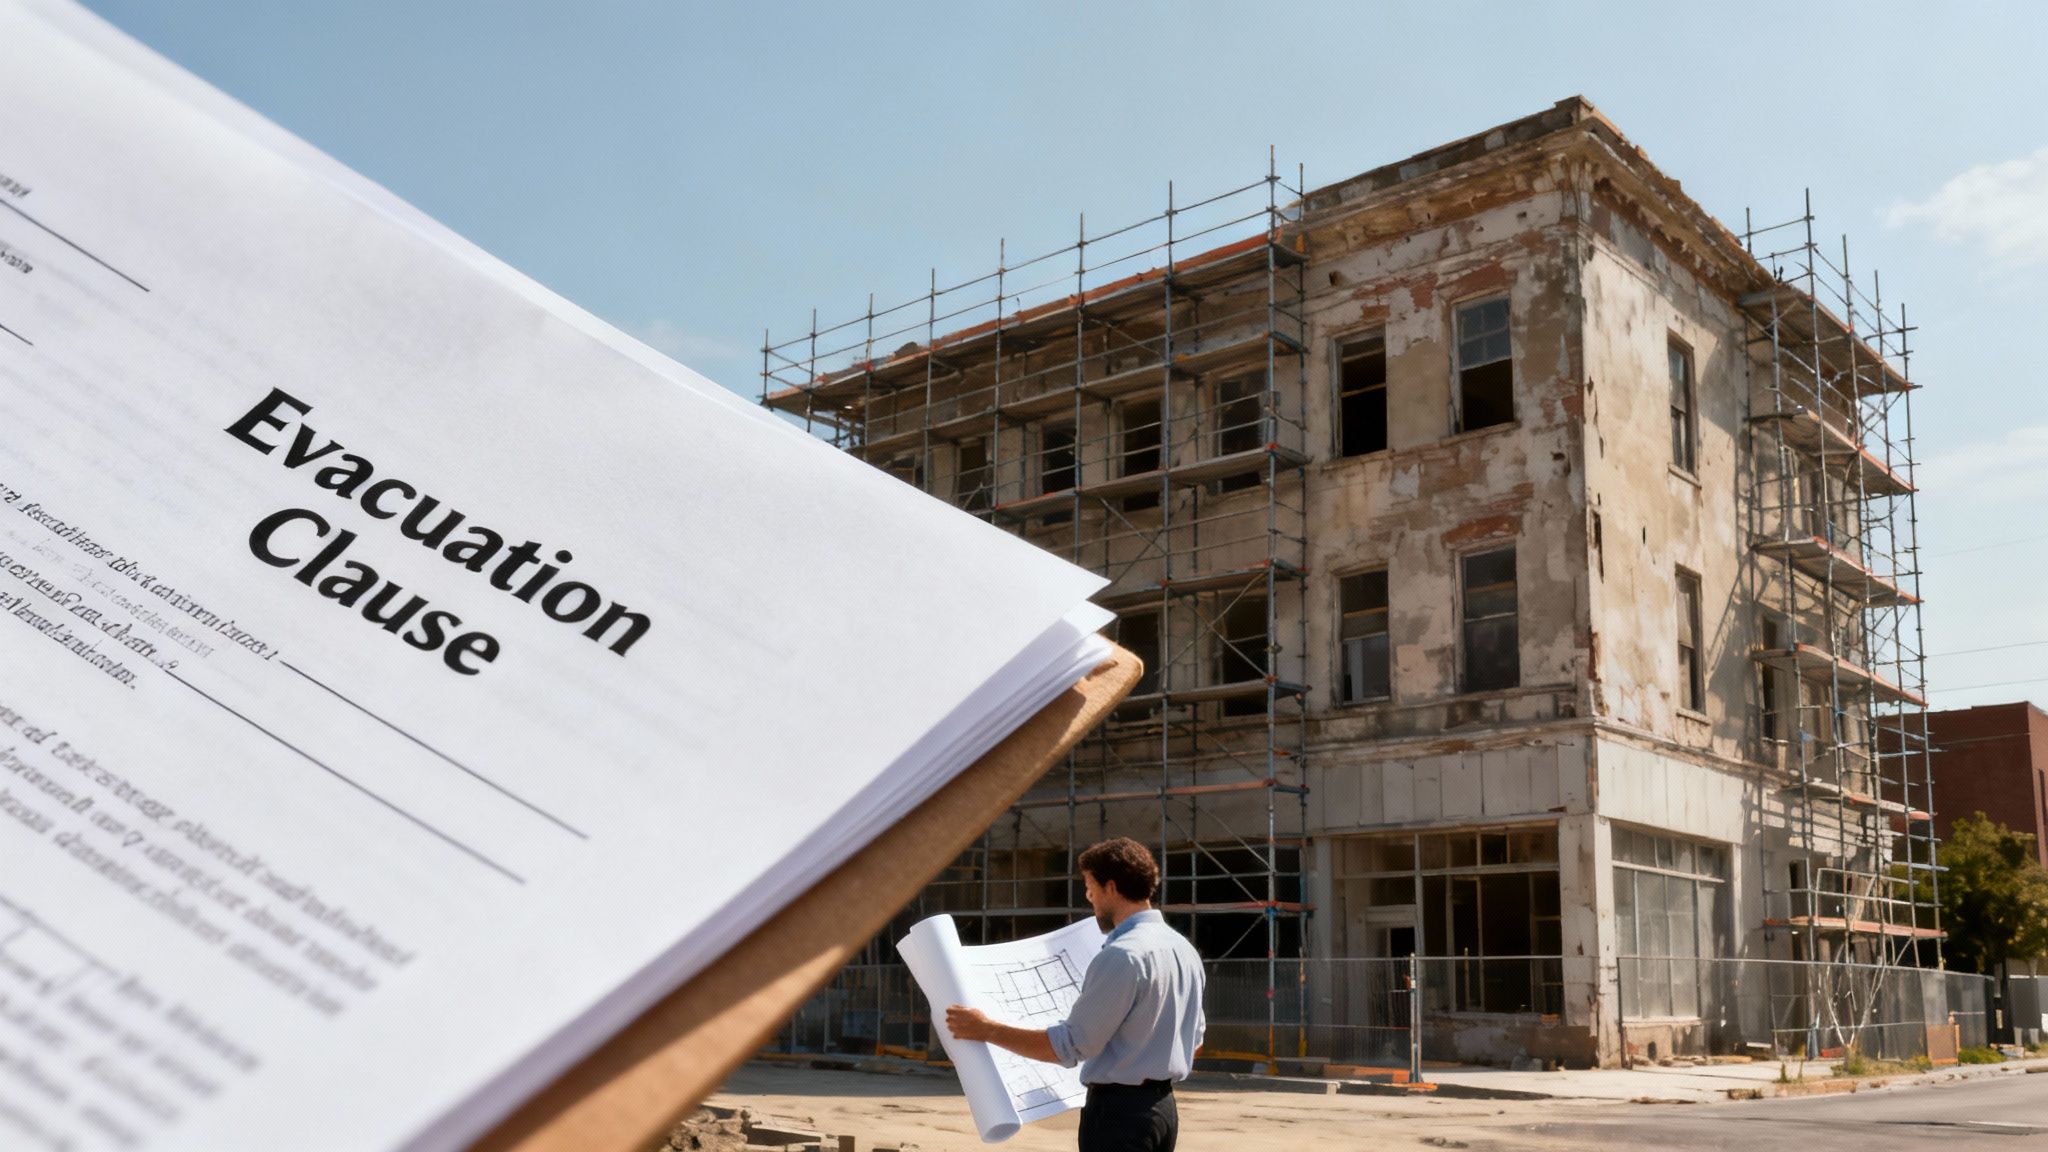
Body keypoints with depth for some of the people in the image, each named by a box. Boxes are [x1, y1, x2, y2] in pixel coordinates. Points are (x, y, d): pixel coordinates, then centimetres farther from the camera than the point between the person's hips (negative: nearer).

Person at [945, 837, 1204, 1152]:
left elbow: (1071, 1045, -19)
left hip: (1119, 1108, -9)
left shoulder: (1121, 956, -20)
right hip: (1163, 1105, 9)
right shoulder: (1185, 950, 9)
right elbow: (1194, 1038, 18)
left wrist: (988, 1030, -12)